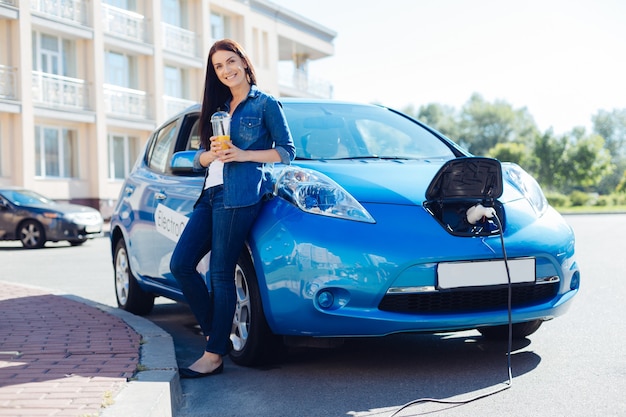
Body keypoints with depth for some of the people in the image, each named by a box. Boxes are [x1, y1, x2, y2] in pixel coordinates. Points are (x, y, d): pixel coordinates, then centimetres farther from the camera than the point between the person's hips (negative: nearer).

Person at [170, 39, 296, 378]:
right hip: (212, 193, 7)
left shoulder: (265, 104, 5)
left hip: (241, 193, -7)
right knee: (180, 265, -1)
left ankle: (214, 356, -4)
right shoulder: (217, 107, 23)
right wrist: (211, 153, -3)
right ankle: (215, 334, 10)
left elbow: (287, 151, 1)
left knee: (220, 273, -9)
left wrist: (243, 154, -11)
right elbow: (199, 157, 21)